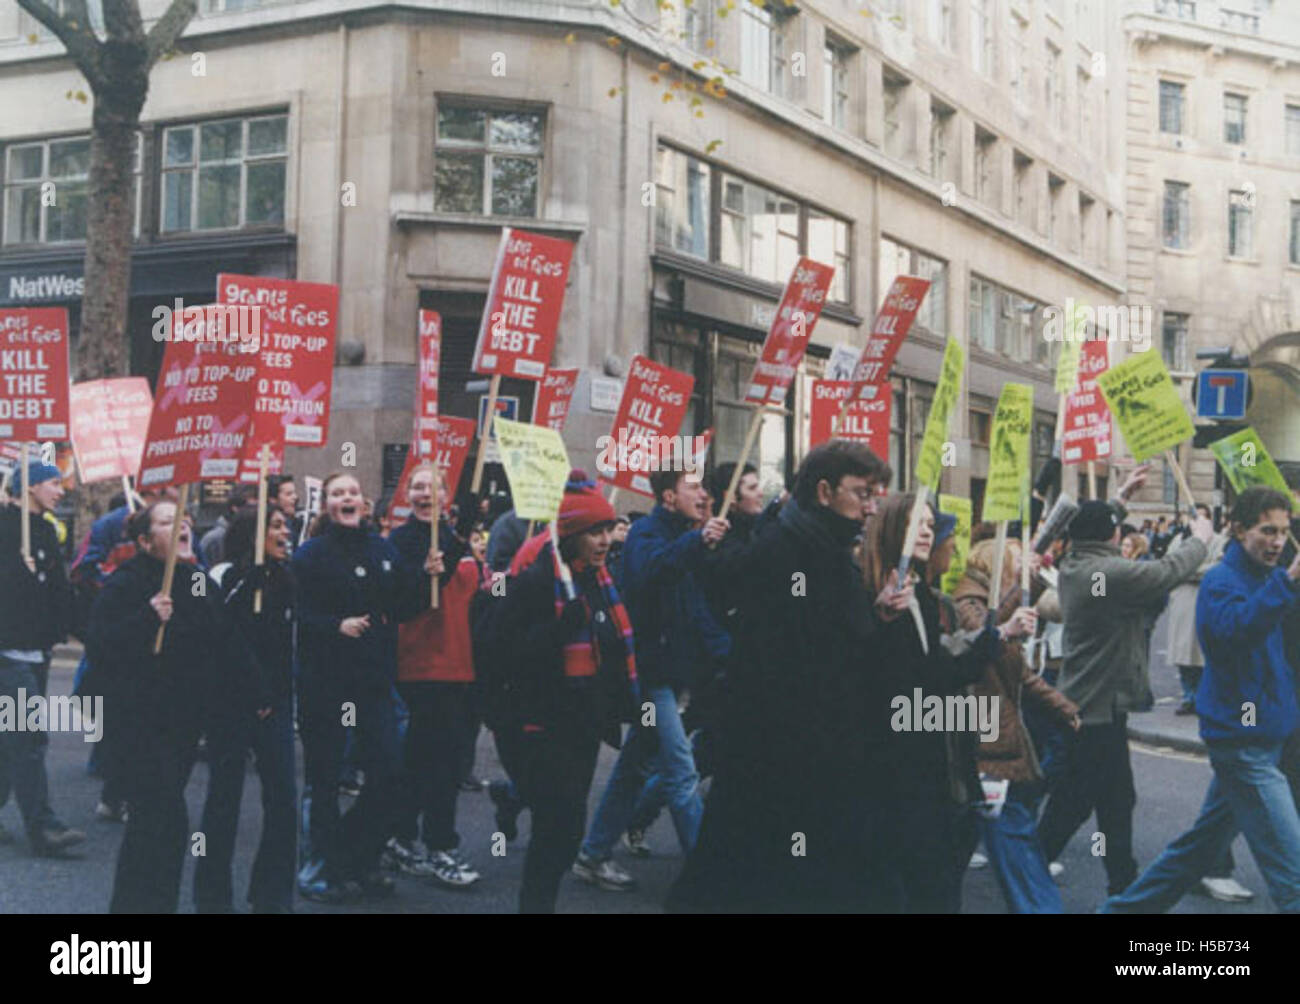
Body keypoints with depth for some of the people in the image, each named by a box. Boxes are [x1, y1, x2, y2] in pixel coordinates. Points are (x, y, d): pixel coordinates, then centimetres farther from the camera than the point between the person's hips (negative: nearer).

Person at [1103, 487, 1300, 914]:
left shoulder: (1264, 579, 14)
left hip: (1262, 738, 9)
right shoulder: (1221, 582, -14)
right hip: (1243, 739, -9)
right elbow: (1237, 629, -34)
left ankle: (1123, 908, 29)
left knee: (1200, 847, 18)